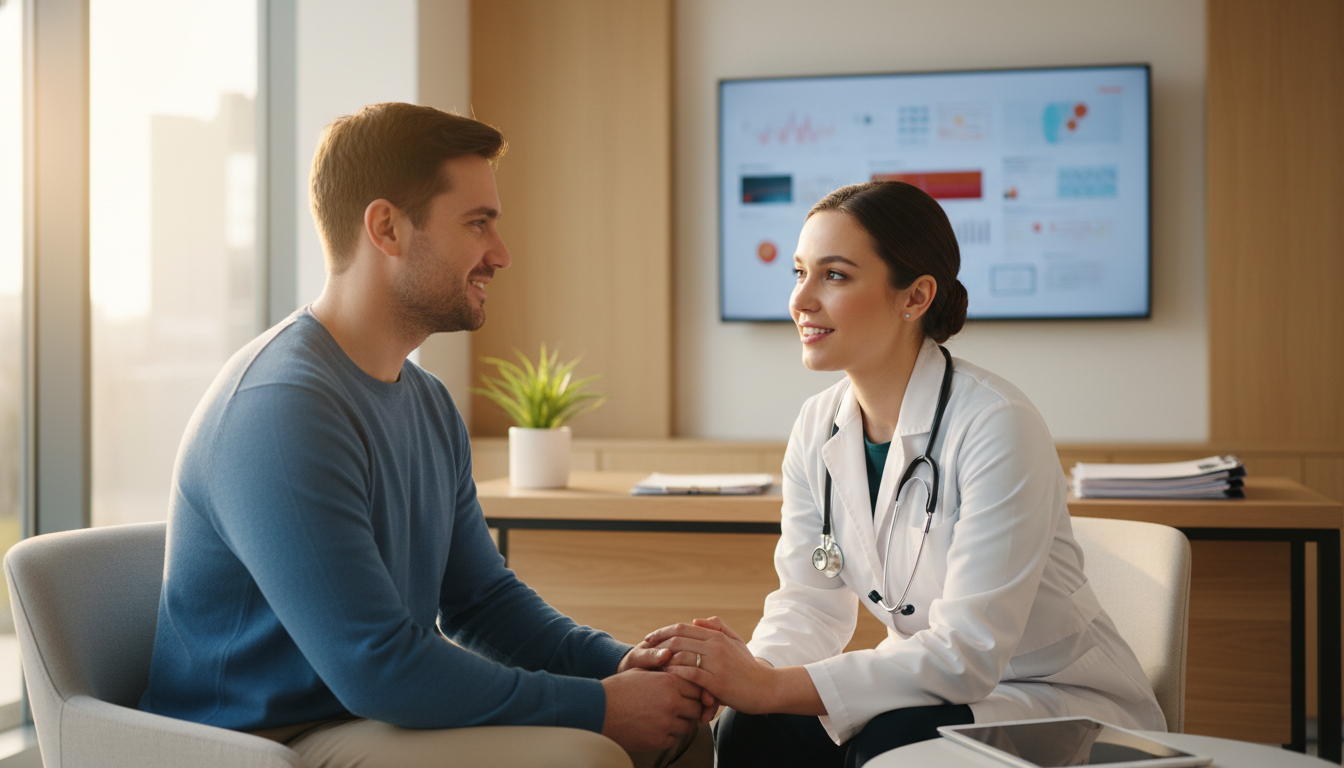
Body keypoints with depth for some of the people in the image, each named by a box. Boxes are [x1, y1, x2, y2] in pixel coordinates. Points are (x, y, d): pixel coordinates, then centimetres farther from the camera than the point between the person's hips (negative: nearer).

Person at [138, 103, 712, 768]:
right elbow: (376, 667, -26)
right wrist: (597, 705, -19)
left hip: (391, 714, 9)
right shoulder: (278, 410, -22)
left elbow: (481, 597, 15)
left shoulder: (429, 404, 10)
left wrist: (619, 663, -3)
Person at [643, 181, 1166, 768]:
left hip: (1067, 706, -5)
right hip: (929, 689, 5)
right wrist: (745, 670, -23)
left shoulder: (996, 426, -24)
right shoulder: (817, 429, -1)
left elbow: (969, 653, -29)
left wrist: (770, 686, -34)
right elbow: (810, 603, 1)